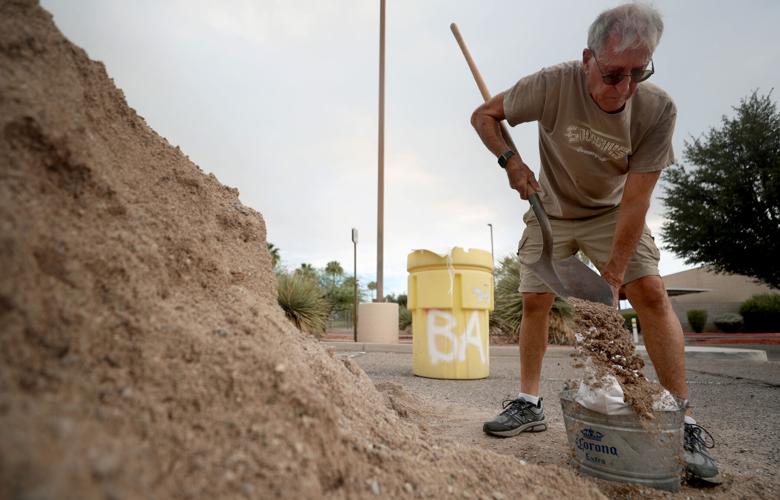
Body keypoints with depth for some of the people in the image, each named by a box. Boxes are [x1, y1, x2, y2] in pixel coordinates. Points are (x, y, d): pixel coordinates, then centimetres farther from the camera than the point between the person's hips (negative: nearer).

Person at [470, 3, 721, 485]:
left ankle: (684, 423, -4)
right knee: (535, 301, -5)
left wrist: (613, 277, -28)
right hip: (551, 212, 1)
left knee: (651, 291, -17)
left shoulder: (659, 109, -24)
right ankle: (530, 404, 11)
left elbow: (635, 201, -25)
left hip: (612, 213, 0)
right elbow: (484, 115, -11)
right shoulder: (554, 84, -24)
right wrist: (512, 160, -27)